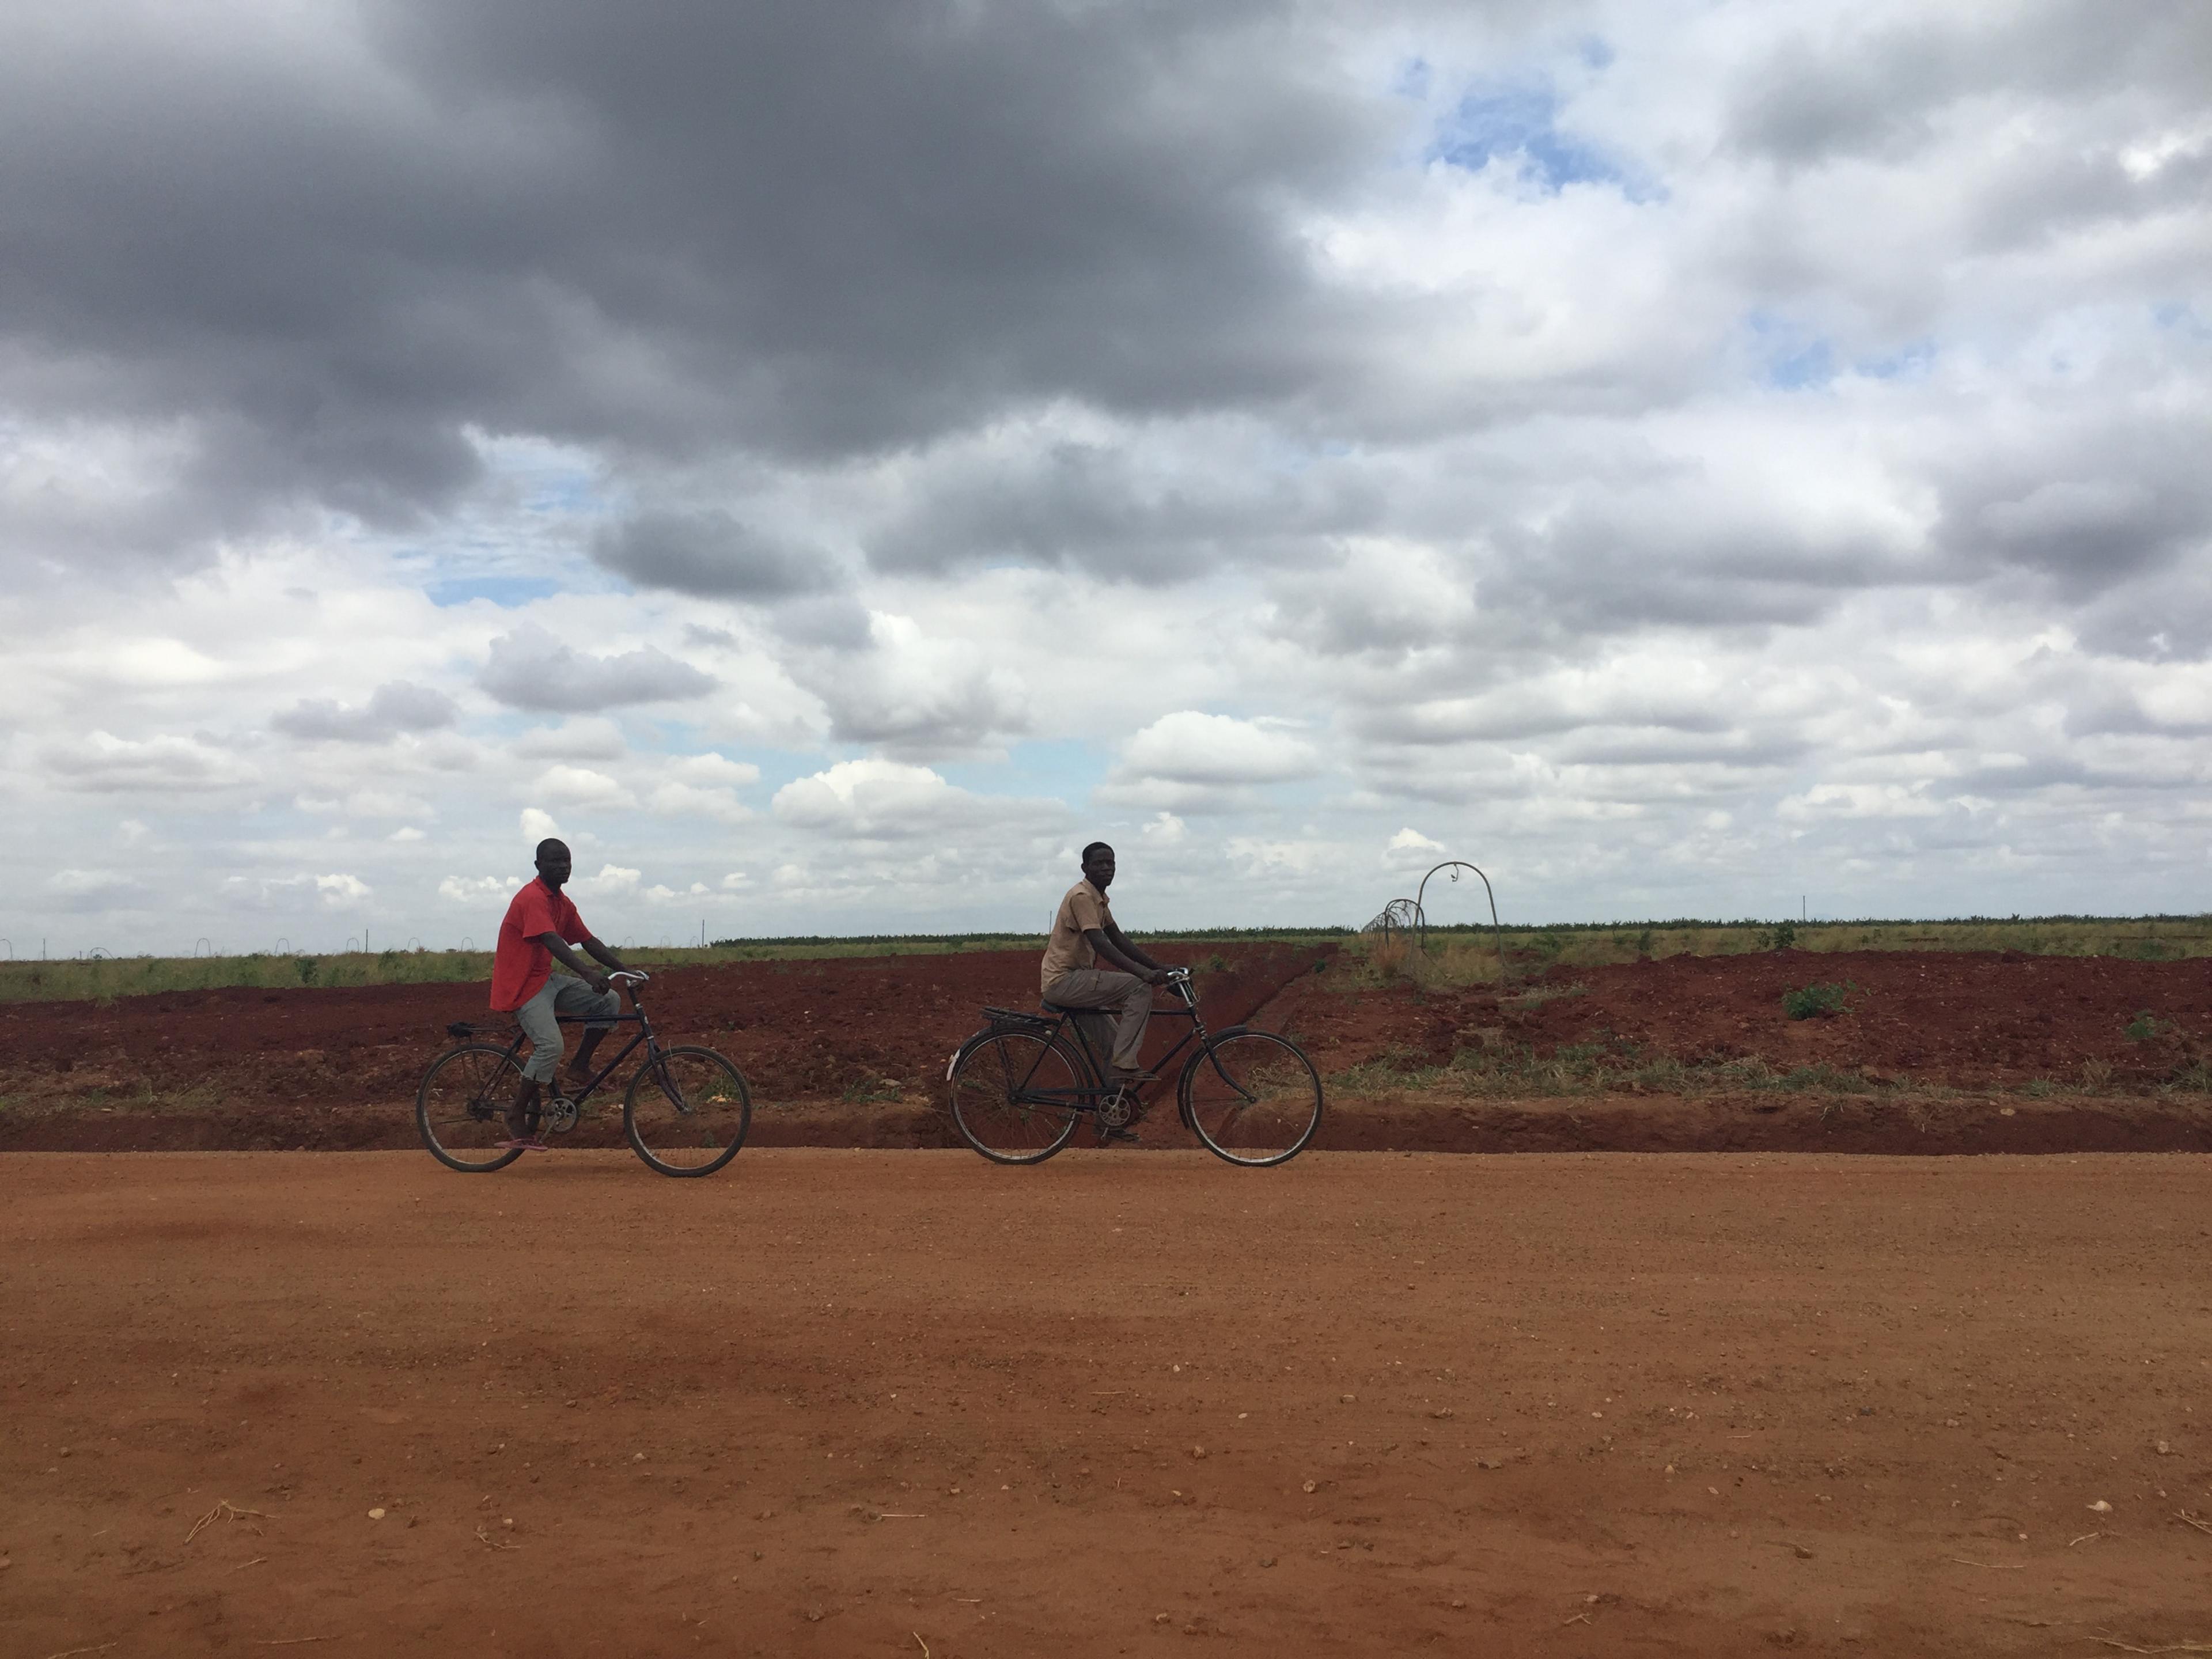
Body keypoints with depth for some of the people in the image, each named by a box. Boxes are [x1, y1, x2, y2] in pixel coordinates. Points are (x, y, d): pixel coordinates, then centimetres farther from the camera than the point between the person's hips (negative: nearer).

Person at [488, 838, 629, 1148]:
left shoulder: (563, 904, 11)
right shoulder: (532, 898, -18)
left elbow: (589, 942, 11)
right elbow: (552, 943, -33)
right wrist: (589, 975, -45)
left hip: (546, 979, 9)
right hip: (522, 985, -9)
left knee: (610, 1002, -2)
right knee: (551, 1044, -25)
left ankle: (580, 1066, 8)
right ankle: (517, 1117, -11)